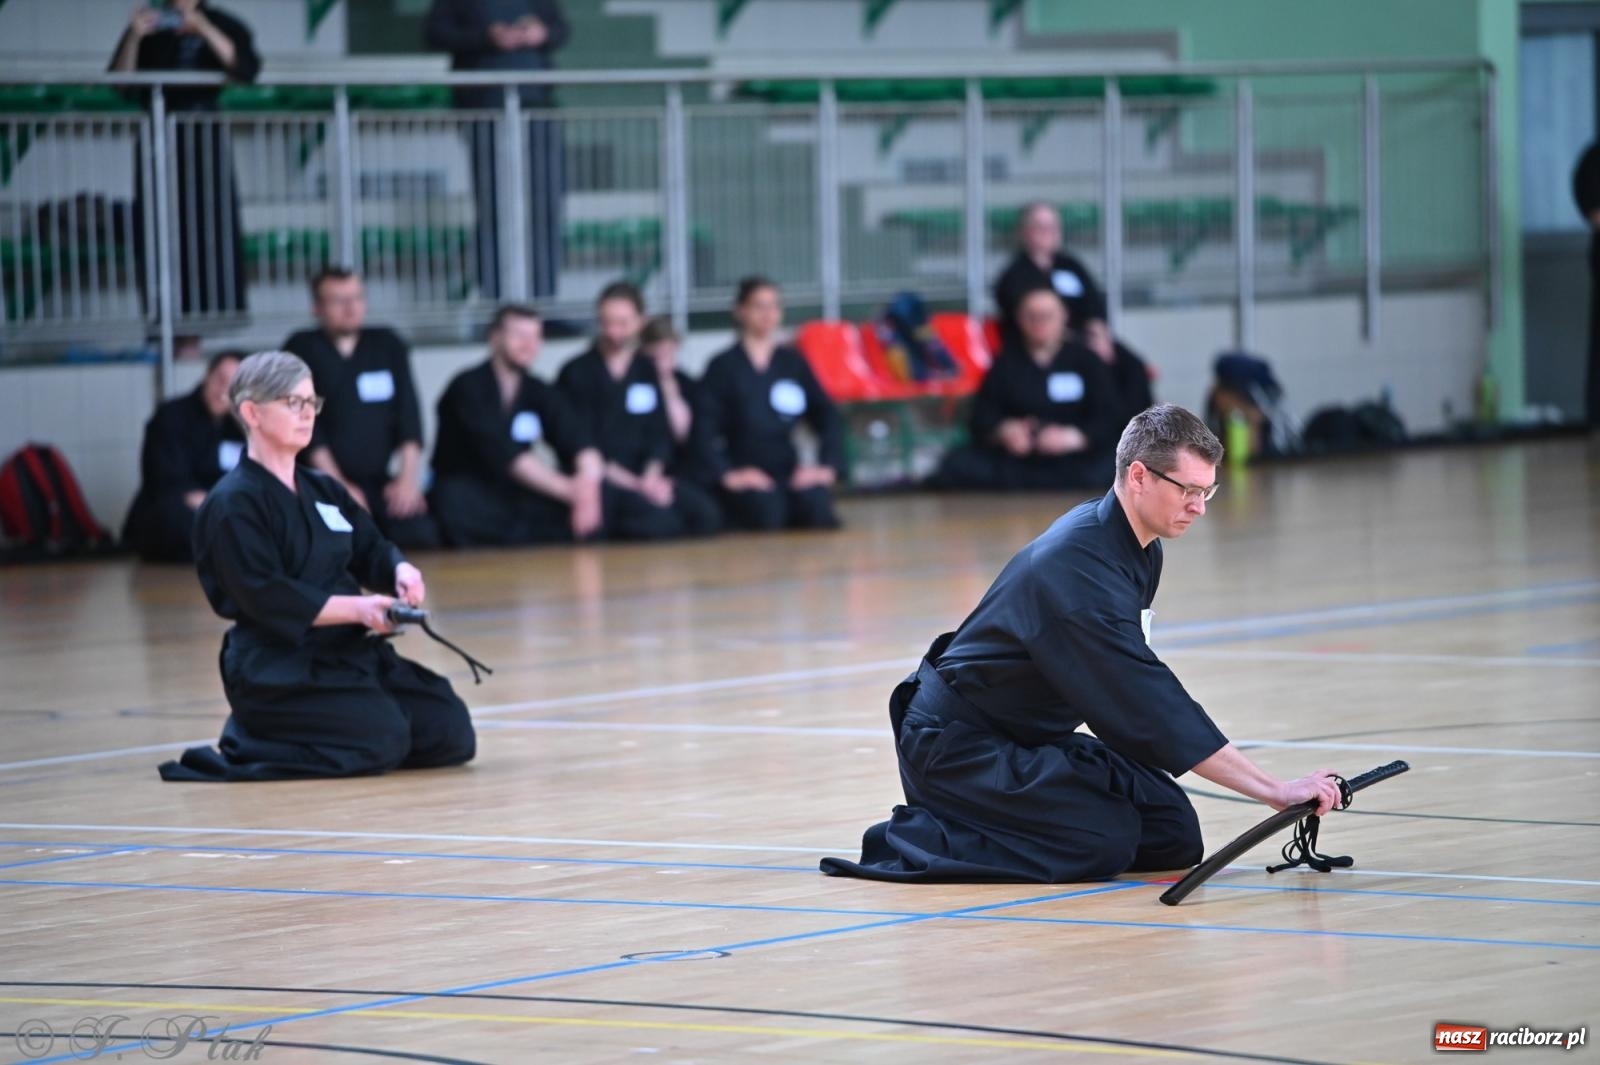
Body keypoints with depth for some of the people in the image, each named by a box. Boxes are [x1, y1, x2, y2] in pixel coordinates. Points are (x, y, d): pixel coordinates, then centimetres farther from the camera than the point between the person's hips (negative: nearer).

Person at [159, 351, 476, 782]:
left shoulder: (322, 490, 16)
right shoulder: (233, 504, -11)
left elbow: (371, 550, 14)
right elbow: (266, 598, -19)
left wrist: (400, 570, -11)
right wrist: (357, 609, -26)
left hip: (349, 654, 9)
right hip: (278, 673, -9)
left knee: (450, 734, -1)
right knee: (382, 742, -25)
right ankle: (246, 745, -4)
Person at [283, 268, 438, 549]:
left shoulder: (387, 344, 12)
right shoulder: (302, 349, 2)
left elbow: (408, 411, 5)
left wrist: (409, 477, -8)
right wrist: (338, 484, -15)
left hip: (380, 481, 3)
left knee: (421, 536, -20)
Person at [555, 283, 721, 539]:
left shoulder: (649, 372, 16)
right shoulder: (576, 374, 2)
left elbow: (659, 435, 11)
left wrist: (651, 477, -12)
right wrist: (634, 484, -15)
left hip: (646, 477, 5)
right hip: (601, 482, -5)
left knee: (706, 512, -25)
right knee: (659, 517, -34)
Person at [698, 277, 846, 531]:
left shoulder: (793, 362, 13)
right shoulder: (723, 367, 2)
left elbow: (827, 417, 11)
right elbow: (705, 431, -6)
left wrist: (828, 466, -4)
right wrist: (726, 474, -19)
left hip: (789, 471, 2)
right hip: (745, 478, -2)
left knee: (816, 507, -29)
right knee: (767, 511, -33)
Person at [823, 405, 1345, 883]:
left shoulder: (1137, 547, 2)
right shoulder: (1080, 566, -28)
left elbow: (1132, 691, 13)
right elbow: (1149, 701, -32)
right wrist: (1272, 790, -33)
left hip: (1028, 737, 10)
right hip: (957, 744, -10)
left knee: (1174, 837, -2)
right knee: (1106, 841, -25)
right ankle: (915, 839, -9)